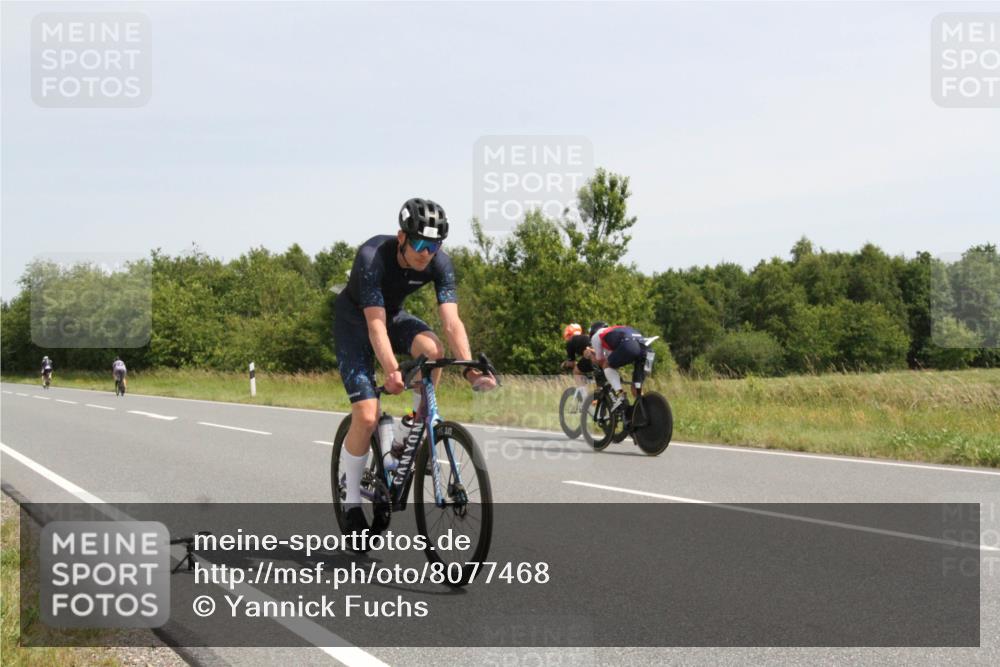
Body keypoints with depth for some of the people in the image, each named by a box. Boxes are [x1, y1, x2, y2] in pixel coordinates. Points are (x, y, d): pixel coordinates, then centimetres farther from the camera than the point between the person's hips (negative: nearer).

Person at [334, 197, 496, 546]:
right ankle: (352, 503, 0)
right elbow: (375, 324, -39)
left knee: (432, 348, -31)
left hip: (393, 314, 4)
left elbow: (451, 320, -27)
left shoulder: (440, 263, -21)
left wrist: (471, 369, -40)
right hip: (354, 320, -4)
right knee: (366, 415, -16)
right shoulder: (372, 256, -34)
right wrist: (392, 371, -52)